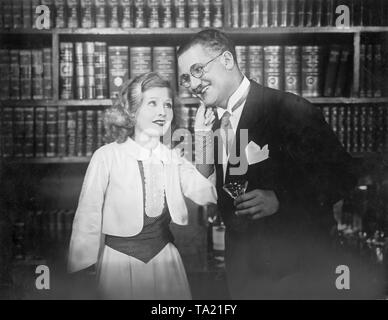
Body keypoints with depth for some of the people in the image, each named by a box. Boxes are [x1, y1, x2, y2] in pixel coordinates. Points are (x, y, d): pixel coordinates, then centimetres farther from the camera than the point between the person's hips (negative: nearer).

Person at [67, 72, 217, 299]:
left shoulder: (173, 159, 2)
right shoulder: (107, 157, -12)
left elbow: (206, 193, -11)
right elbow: (87, 219, -10)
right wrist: (81, 274, -10)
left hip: (165, 257, 4)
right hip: (120, 261, -4)